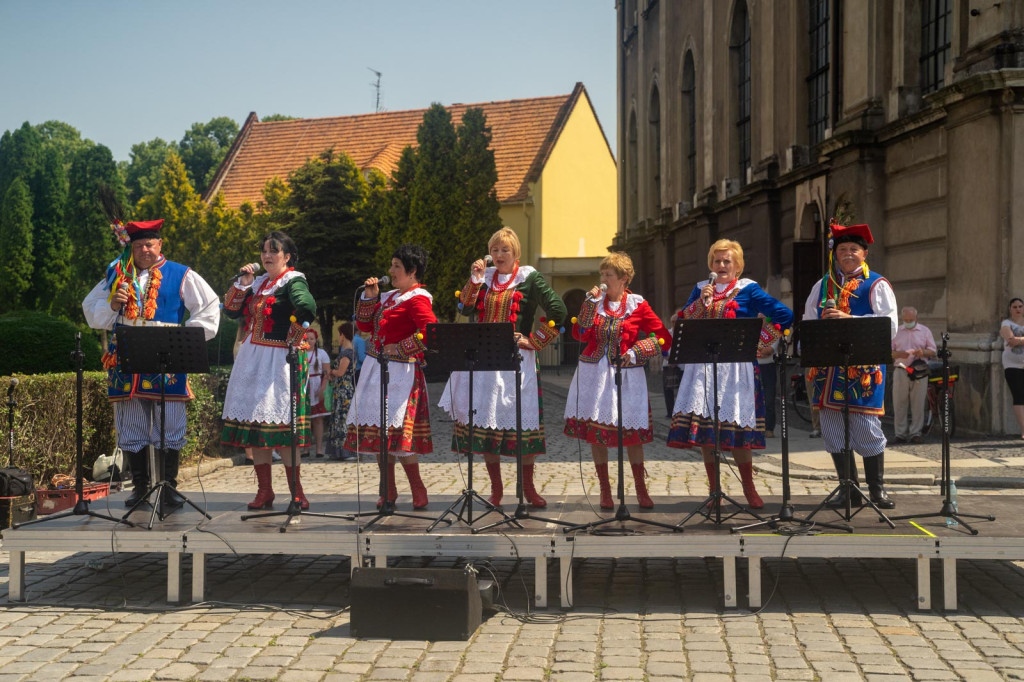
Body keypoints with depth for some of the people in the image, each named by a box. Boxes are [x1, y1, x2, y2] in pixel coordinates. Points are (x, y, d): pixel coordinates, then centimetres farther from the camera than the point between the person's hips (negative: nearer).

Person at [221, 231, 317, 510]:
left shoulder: (293, 281, -6)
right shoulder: (259, 282, 17)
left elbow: (307, 309, -25)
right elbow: (232, 311, 15)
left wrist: (291, 340, -16)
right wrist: (242, 284, 3)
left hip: (279, 359, -8)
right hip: (251, 359, 8)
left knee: (280, 423, -10)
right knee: (254, 421, 6)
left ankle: (296, 490, -3)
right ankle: (264, 490, 12)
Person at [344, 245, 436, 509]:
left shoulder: (417, 299, -11)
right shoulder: (390, 296, 17)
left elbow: (430, 331, -25)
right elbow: (364, 324, 20)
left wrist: (400, 349, -18)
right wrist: (369, 297, 7)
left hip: (400, 373, -9)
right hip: (377, 370, 9)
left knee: (397, 431, -12)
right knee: (379, 430, 10)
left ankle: (418, 491, -1)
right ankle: (389, 491, 18)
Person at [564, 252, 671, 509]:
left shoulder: (637, 305, -2)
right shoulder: (596, 301, 5)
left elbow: (664, 338, -3)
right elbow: (580, 334, -7)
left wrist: (636, 351, -13)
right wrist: (591, 302, -11)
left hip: (627, 375, -2)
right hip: (594, 374, 3)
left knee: (632, 433, 1)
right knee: (596, 430, 4)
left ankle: (640, 488, 17)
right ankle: (604, 490, 15)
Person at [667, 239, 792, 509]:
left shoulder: (748, 290, 3)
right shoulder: (700, 288, 16)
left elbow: (784, 316, -2)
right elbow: (683, 322, 5)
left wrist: (757, 342, -4)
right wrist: (702, 301, -7)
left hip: (736, 368, -4)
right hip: (702, 367, 4)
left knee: (736, 425, -5)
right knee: (703, 427, -1)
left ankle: (749, 489, 11)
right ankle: (713, 489, 9)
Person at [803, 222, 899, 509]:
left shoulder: (877, 285, 3)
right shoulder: (822, 286, 19)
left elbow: (889, 324, -9)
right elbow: (807, 321, 21)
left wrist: (850, 319, -18)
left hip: (863, 369, -5)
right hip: (828, 367, 5)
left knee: (866, 427, -5)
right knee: (832, 429, 5)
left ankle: (877, 489, 9)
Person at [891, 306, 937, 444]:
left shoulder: (925, 331, 11)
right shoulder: (897, 331, 13)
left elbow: (933, 351, 8)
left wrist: (923, 353, -14)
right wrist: (899, 354, -13)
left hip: (919, 371, 0)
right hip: (900, 371, 0)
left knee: (918, 404, -1)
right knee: (899, 403, -1)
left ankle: (915, 433, 5)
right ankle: (900, 433, 4)